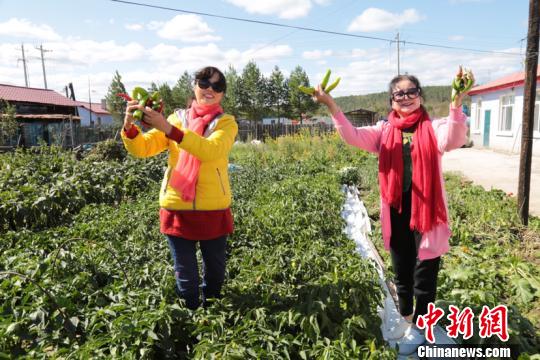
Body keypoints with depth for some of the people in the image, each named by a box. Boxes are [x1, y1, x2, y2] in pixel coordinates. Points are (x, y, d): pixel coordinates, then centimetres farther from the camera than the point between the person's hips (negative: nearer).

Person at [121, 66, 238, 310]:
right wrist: (129, 126, -20)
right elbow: (141, 149, 0)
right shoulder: (177, 118, 7)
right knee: (185, 278, 11)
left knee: (215, 271, 17)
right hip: (177, 208, 1)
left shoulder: (226, 123, 0)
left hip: (213, 210, -1)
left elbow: (210, 150, -22)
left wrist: (169, 129, -31)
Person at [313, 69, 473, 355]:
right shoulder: (385, 131, 4)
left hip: (427, 213, -2)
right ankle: (406, 320, 42)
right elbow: (353, 136, -11)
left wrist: (456, 103, -39)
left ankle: (418, 328, 31)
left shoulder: (433, 128, -2)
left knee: (424, 275, 9)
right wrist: (330, 105, -22)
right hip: (396, 214, 3)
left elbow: (453, 140, -23)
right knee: (401, 273, 19)